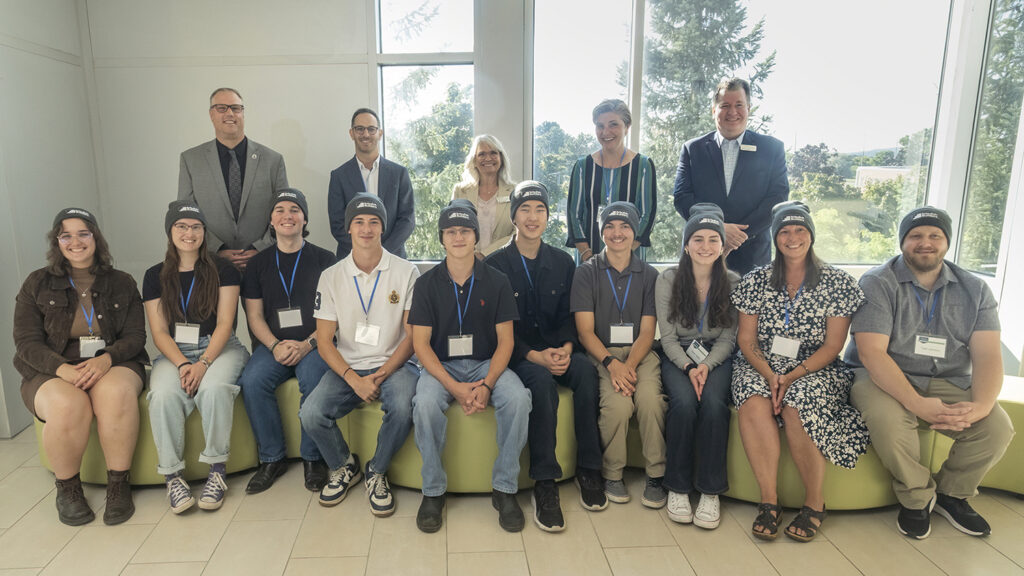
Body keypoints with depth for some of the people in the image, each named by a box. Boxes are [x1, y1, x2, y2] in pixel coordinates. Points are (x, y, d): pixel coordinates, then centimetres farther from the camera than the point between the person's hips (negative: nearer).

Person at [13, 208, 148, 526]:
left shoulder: (121, 283, 10)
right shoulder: (37, 284, 9)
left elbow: (135, 336, 3)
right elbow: (27, 342, 1)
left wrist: (106, 359, -19)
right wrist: (64, 369, -19)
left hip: (113, 365, 0)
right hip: (52, 372, 0)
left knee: (115, 393, -36)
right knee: (68, 405, -35)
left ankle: (118, 485, -21)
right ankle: (67, 489, -9)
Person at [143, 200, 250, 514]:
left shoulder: (222, 270, 4)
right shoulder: (155, 276, 11)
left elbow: (224, 323, -3)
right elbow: (159, 331, 5)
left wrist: (203, 363, -18)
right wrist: (182, 364, -14)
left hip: (219, 348, -2)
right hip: (174, 353, 2)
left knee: (213, 388, -34)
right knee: (163, 395, -30)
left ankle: (216, 471, -21)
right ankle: (172, 476, -17)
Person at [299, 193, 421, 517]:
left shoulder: (406, 272, 0)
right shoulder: (332, 277, 5)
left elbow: (412, 335, -2)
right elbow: (324, 341, 1)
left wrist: (381, 375, -14)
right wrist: (354, 380, -14)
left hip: (393, 365, -2)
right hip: (347, 368, 2)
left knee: (403, 408, -33)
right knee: (311, 415, -23)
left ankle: (376, 472, -1)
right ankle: (344, 467, 10)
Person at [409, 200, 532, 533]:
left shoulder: (496, 282, 2)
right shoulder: (427, 283, 0)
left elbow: (505, 340, -1)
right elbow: (421, 343, -5)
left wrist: (487, 384, -18)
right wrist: (455, 387, -19)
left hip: (485, 364, 1)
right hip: (441, 365, 0)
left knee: (518, 398, -29)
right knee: (425, 403, -32)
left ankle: (505, 489, -11)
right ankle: (433, 491, -11)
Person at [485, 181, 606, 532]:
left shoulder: (563, 262, 12)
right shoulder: (495, 265, 0)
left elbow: (568, 316, 10)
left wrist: (566, 348, -12)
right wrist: (536, 357, -19)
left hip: (557, 352, 3)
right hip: (518, 356, -3)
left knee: (585, 369, -29)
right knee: (542, 380, -35)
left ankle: (589, 470, -17)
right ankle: (544, 483, -27)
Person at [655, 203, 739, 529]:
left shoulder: (733, 283, 2)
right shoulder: (668, 280, -1)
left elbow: (728, 337, 1)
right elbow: (668, 337, -3)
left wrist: (707, 366, -17)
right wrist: (688, 367, -18)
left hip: (717, 358, 1)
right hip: (677, 357, 0)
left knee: (713, 402, -30)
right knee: (684, 402, -30)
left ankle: (710, 491, -17)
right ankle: (677, 487, -14)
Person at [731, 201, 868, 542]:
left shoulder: (837, 283, 1)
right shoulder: (756, 281, 6)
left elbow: (832, 346, -3)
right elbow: (746, 339, 3)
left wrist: (792, 376, -16)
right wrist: (769, 375, -14)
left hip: (816, 371, -1)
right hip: (761, 367, 2)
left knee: (796, 407, -32)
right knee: (755, 404, -31)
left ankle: (815, 503, -13)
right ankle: (768, 500, -22)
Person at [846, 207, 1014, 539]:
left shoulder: (974, 290, 7)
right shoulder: (877, 284, -7)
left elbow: (987, 355, -4)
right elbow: (871, 352, -17)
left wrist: (981, 405, -24)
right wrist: (918, 405, -28)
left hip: (948, 382, 4)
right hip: (885, 379, -4)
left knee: (997, 427, -19)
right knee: (887, 420, -33)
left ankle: (953, 494, 11)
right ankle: (916, 497, -2)